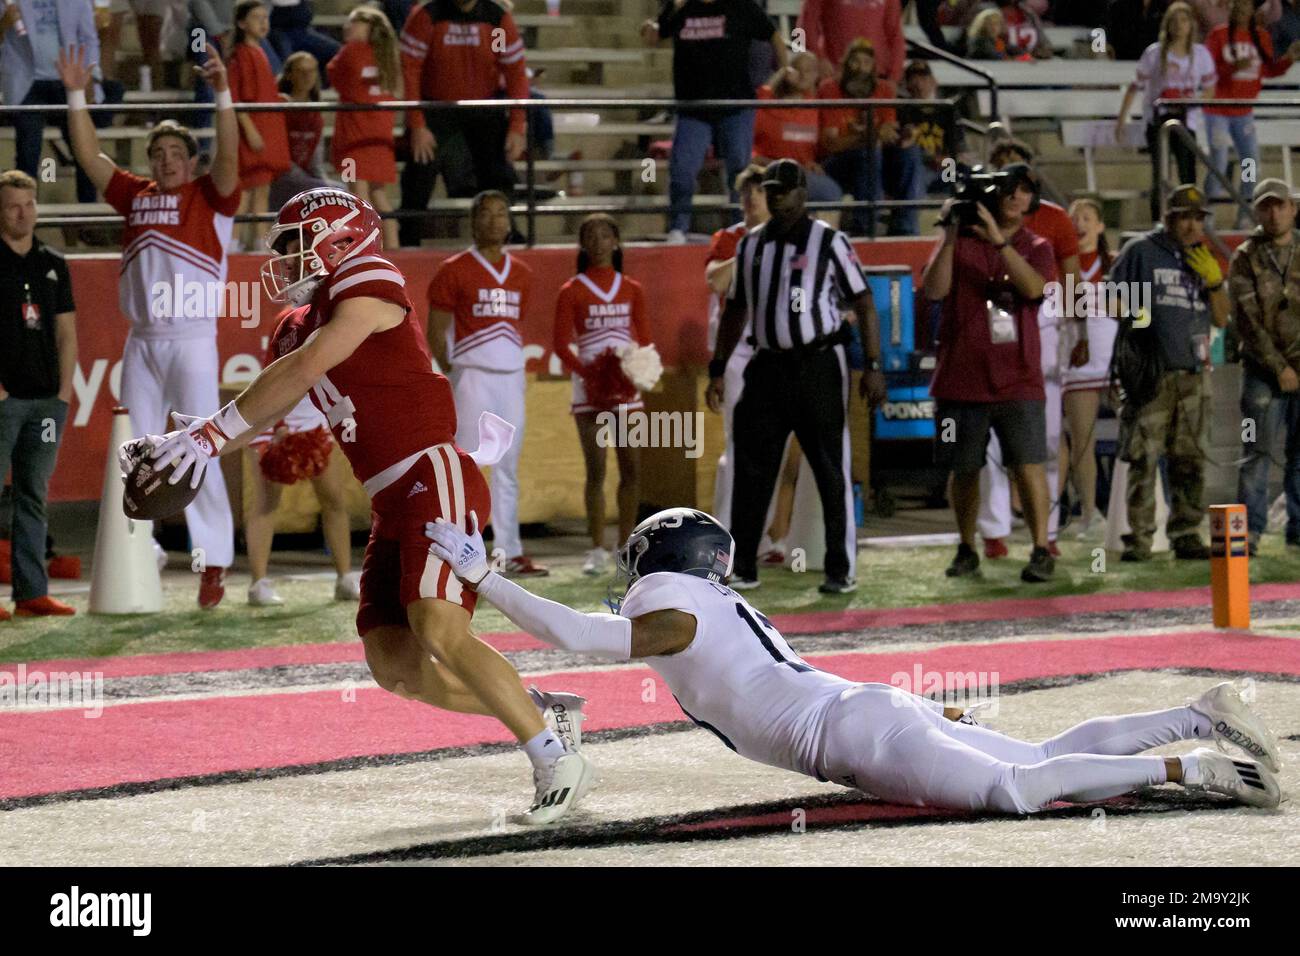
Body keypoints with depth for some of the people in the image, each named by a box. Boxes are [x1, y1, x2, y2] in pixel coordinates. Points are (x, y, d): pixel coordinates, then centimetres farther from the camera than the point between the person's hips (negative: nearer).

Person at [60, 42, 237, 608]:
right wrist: (76, 95, 6)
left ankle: (214, 564, -6)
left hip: (192, 340, -5)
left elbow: (229, 155, -15)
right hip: (142, 342, 5)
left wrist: (222, 93, -26)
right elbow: (88, 156, 13)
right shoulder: (134, 195, 12)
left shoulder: (209, 196, 1)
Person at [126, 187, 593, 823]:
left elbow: (304, 371, -17)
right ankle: (541, 711, 14)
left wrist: (210, 433, -17)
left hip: (434, 478, -9)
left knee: (438, 629, -24)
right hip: (393, 506, 9)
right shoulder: (297, 328, 20)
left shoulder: (369, 283, -7)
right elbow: (263, 414, 23)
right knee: (394, 666, 2)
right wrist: (171, 448, 9)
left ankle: (558, 762, -19)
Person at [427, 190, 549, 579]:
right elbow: (436, 330, -3)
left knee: (508, 469, 8)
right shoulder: (454, 271, -2)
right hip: (472, 377, -6)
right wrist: (449, 372, -10)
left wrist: (521, 371, 13)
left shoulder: (521, 274, 15)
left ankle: (511, 554, 10)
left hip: (511, 377, 6)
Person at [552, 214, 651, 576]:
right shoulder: (572, 292, 2)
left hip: (627, 388, 2)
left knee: (631, 468, -1)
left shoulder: (632, 290, 10)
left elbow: (644, 339, 11)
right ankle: (597, 550, 0)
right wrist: (587, 373, -18)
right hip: (589, 389, -2)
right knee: (595, 469, -4)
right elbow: (561, 344, -3)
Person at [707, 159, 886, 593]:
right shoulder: (751, 245, 12)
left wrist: (873, 366, -12)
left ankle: (841, 570, 4)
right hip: (768, 366, 5)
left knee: (832, 472, -1)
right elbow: (735, 311, 18)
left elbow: (863, 304, -5)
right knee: (751, 470, 3)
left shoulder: (829, 241, -3)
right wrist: (718, 369, 13)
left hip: (819, 366, -5)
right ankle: (743, 568, 9)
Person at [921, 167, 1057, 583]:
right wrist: (949, 237, -14)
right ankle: (966, 550, 20)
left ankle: (1041, 551, -10)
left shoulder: (1035, 248, 8)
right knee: (964, 470, 8)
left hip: (1017, 380, -1)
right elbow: (933, 290, -7)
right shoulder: (960, 241, 7)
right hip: (961, 378, 1)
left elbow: (1034, 287, -14)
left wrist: (998, 241, -22)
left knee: (1028, 466, -11)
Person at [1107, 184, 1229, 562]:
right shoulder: (1141, 251, 3)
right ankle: (1138, 537, -7)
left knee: (1190, 459, 5)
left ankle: (1186, 534, 9)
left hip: (1194, 374, 5)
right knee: (1144, 458, -8)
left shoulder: (1203, 259, 17)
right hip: (1149, 371, -5)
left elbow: (1221, 318, 15)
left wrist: (1214, 279, 1)